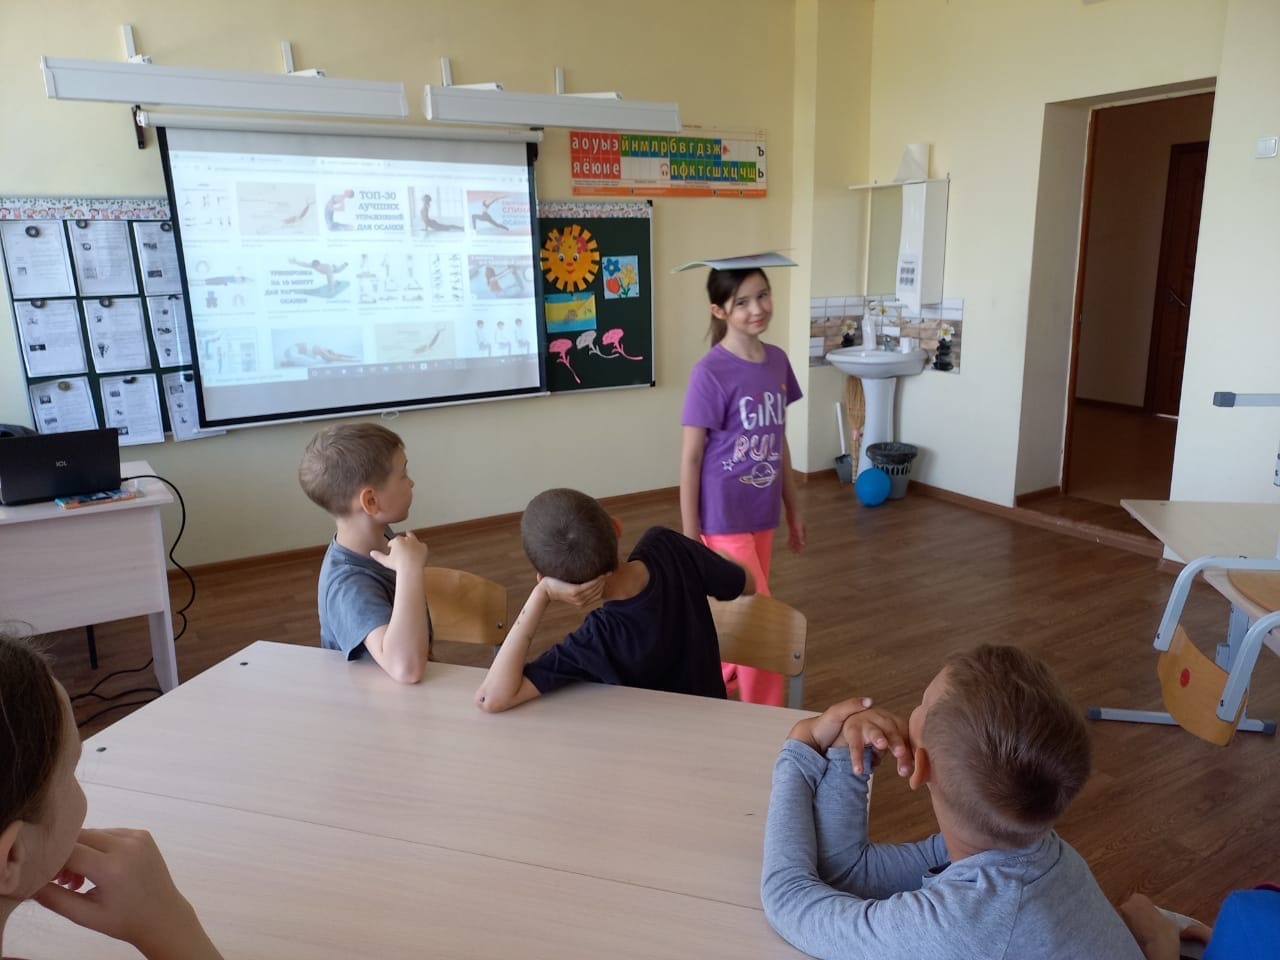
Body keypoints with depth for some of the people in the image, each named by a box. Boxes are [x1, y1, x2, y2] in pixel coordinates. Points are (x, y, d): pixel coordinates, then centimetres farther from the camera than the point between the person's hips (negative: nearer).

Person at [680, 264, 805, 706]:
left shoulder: (778, 361, 4)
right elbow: (690, 456, -14)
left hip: (761, 514, 7)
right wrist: (689, 536, -13)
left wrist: (793, 507, 15)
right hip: (723, 518, -7)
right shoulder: (710, 373, -16)